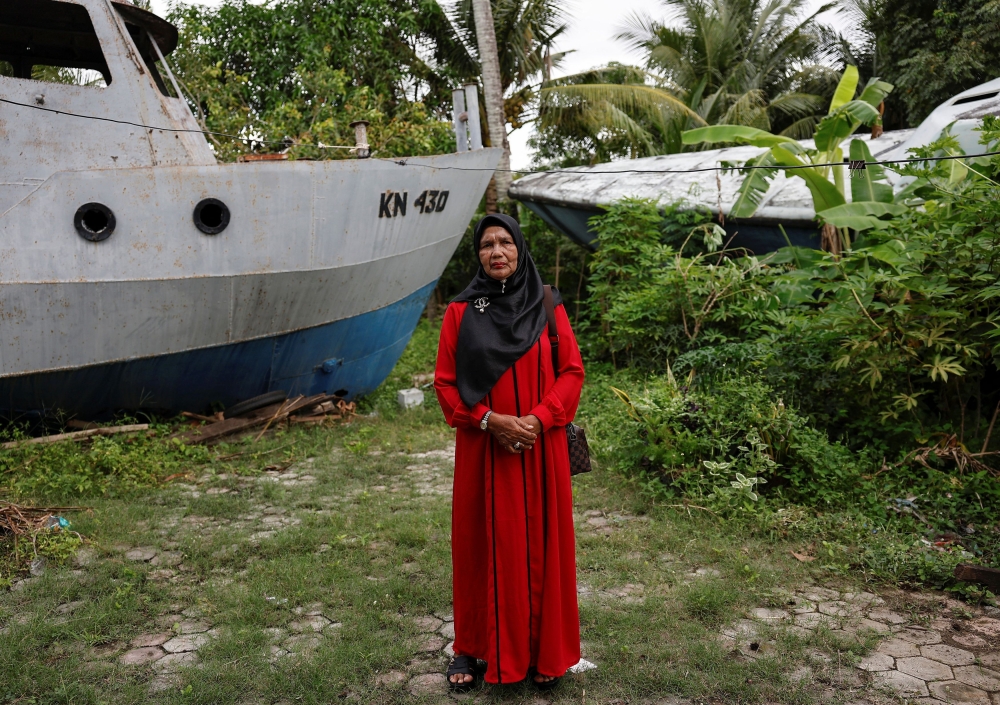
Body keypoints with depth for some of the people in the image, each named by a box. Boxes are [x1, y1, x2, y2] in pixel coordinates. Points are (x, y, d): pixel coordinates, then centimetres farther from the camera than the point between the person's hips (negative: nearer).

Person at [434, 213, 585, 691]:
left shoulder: (548, 307, 2)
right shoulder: (460, 312, 1)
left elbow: (572, 371, 0)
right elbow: (445, 382, -1)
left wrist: (539, 418, -14)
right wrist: (489, 419, -14)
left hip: (540, 448, 1)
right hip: (482, 448, 0)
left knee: (540, 541, 6)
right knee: (483, 543, 7)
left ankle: (543, 651, 21)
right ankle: (473, 647, 22)